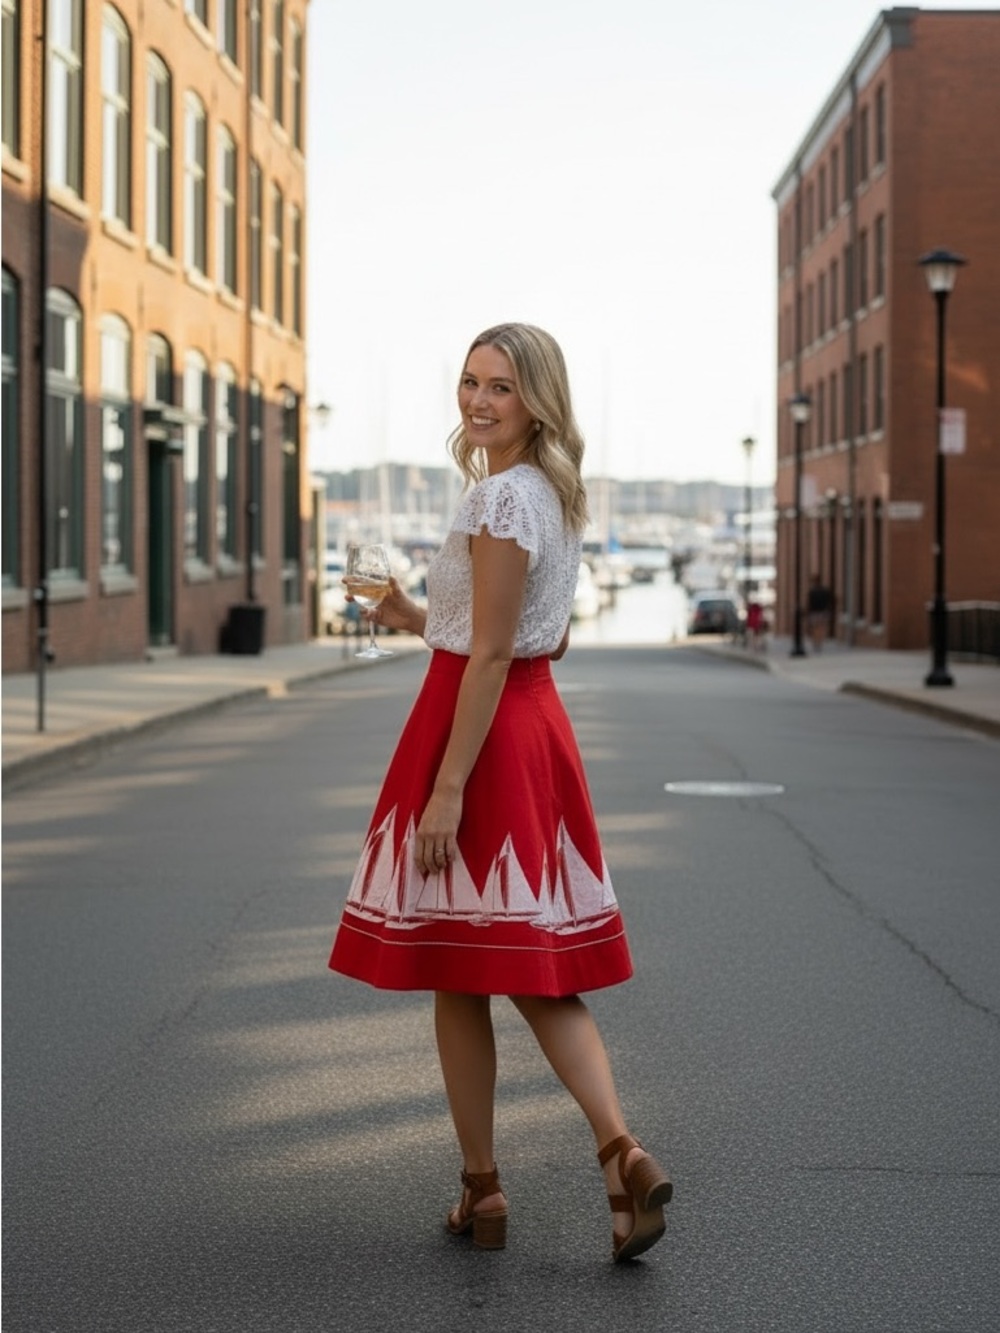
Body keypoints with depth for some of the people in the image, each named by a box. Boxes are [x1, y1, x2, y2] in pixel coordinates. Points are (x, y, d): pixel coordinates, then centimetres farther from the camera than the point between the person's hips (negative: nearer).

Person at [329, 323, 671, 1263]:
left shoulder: (499, 496, -15)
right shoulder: (552, 493, 14)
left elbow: (491, 656, -20)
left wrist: (447, 786, -20)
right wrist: (423, 622, 23)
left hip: (480, 730, -9)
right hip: (536, 724, 9)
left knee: (454, 974, 4)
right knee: (532, 969, 10)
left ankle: (481, 1191, 13)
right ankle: (623, 1155, -4)